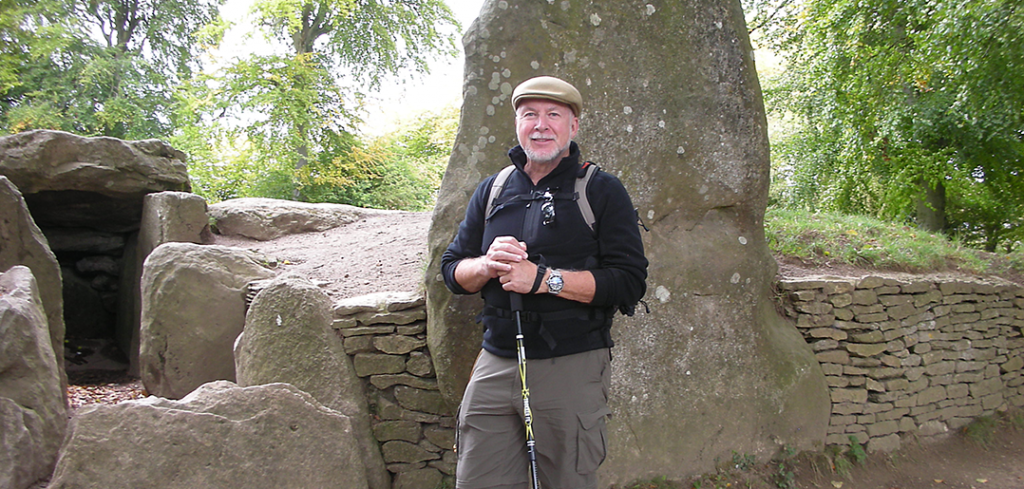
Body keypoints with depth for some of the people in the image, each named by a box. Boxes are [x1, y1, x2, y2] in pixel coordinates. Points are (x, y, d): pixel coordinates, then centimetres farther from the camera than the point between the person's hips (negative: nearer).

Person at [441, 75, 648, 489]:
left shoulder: (601, 191, 1)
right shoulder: (491, 191, 15)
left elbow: (629, 281, -9)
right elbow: (452, 269, 14)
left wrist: (544, 279, -17)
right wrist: (487, 266, -9)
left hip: (572, 369, -3)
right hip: (495, 365, 4)